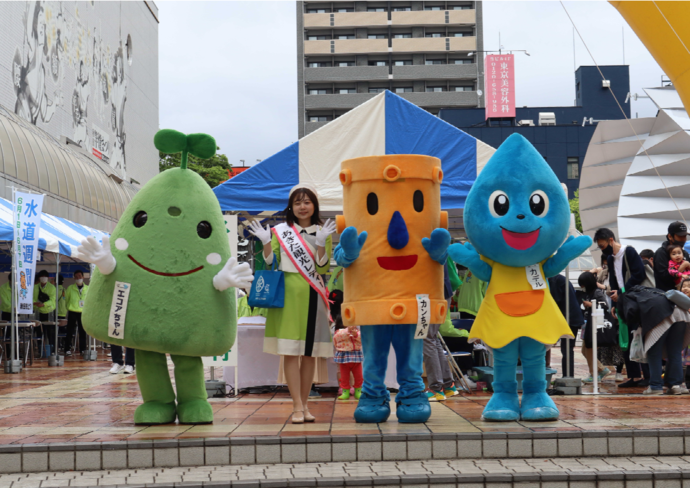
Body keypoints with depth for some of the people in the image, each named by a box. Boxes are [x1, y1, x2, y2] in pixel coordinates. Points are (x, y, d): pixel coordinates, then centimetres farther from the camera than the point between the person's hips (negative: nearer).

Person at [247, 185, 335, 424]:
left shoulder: (323, 232, 8)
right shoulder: (280, 231, 8)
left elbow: (323, 268, -1)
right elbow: (271, 263, 5)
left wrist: (321, 243, -16)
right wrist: (265, 242, -10)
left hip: (312, 296, 1)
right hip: (287, 295, -1)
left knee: (310, 352, 3)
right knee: (290, 351, -7)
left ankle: (304, 404, 13)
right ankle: (297, 406, -5)